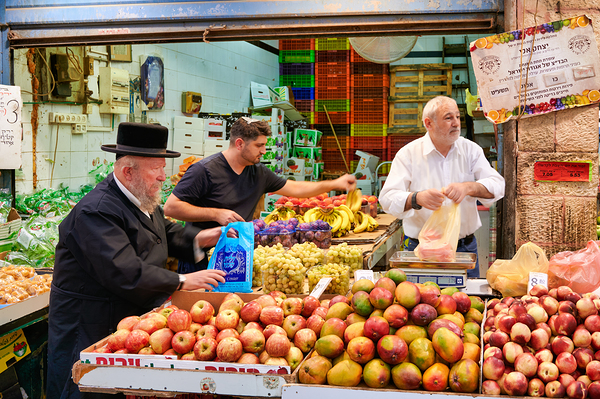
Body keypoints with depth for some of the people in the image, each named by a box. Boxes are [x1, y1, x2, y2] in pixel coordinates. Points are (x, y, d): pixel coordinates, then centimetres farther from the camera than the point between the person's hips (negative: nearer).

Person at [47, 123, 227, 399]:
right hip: (90, 330, -9)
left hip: (133, 315, 9)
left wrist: (200, 238, 3)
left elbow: (166, 232, 22)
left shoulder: (143, 200, 6)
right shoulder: (95, 212, -25)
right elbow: (126, 274, -32)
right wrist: (182, 282, -27)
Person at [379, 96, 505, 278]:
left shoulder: (470, 150, 5)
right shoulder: (408, 154, -3)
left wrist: (468, 187, -26)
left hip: (464, 248, 2)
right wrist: (417, 198, -32)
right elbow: (387, 199, -12)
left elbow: (497, 185, -5)